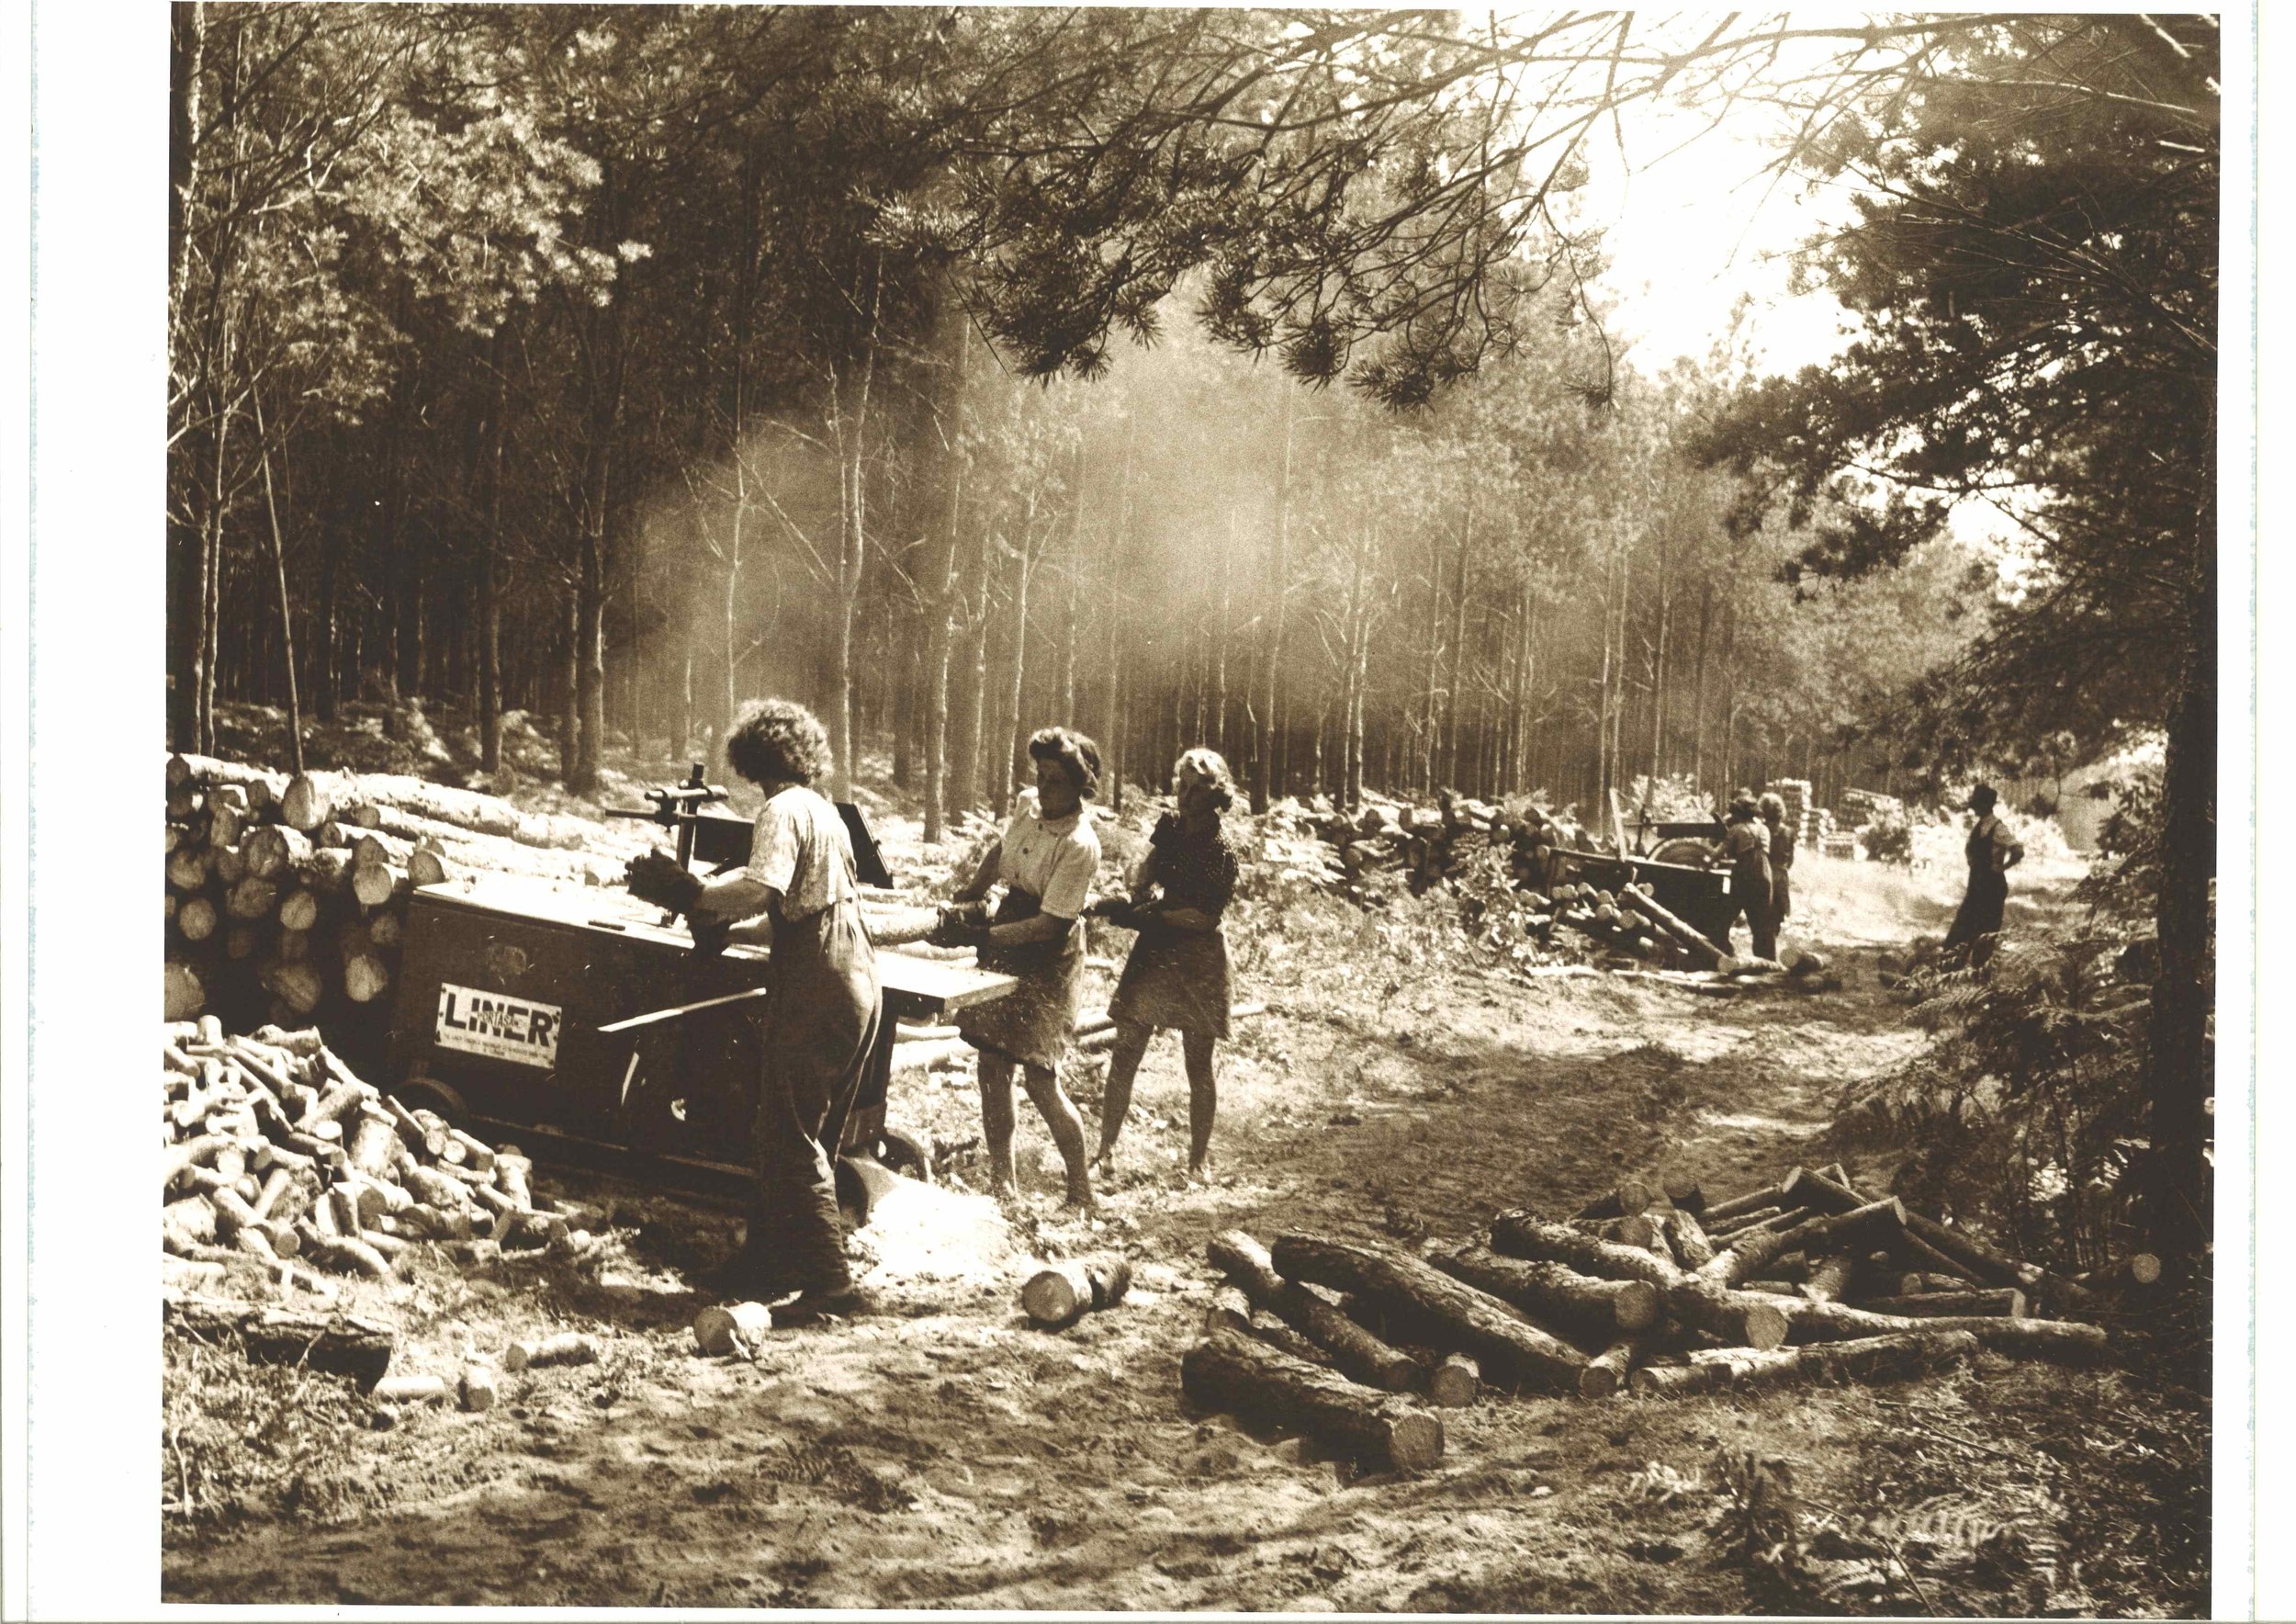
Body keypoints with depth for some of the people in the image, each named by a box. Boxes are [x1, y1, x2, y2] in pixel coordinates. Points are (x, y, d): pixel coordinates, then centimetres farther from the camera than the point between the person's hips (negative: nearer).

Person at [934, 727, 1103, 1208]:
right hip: (1004, 947, 7)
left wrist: (983, 936, -30)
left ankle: (1082, 1191, 7)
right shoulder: (1027, 807, -1)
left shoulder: (1080, 845, -23)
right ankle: (1002, 1181, 19)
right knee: (992, 1062, 7)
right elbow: (999, 852, 21)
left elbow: (1050, 925, -25)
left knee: (1040, 1078, -8)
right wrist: (970, 894, 7)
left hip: (1048, 958, -7)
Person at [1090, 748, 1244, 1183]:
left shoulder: (1220, 848, -11)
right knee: (1123, 1055, 2)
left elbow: (1207, 917, -15)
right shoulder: (1168, 828, 7)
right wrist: (1144, 897, -13)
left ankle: (1199, 1159, 14)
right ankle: (1107, 1150, 7)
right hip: (1152, 952, 5)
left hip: (1197, 960, -5)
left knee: (1199, 1065, 3)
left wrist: (1151, 914, -19)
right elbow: (1143, 882, 9)